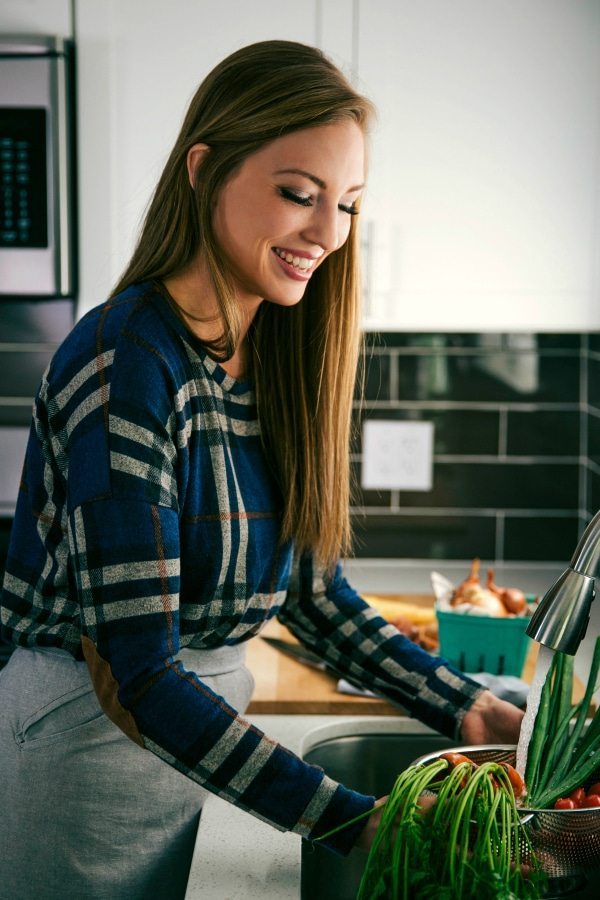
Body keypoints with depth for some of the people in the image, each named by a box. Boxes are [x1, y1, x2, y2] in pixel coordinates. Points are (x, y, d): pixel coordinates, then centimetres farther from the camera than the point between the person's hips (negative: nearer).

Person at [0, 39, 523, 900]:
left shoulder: (275, 365, 2)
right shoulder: (125, 363, -23)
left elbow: (314, 590, 8)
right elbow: (137, 674, -25)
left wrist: (466, 708, -2)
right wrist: (356, 820, -27)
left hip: (204, 736, 7)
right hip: (87, 742, -7)